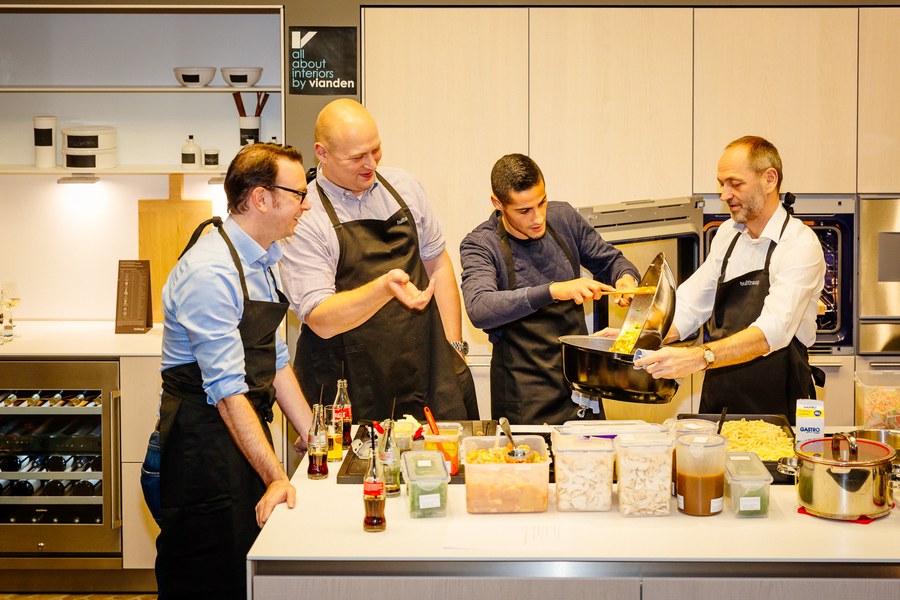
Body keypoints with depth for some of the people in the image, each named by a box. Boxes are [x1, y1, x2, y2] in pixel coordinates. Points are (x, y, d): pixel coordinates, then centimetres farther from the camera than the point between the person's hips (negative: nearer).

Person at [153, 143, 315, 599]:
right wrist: (277, 478, -28)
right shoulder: (210, 272, -22)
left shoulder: (263, 260, 8)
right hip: (205, 443, -9)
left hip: (248, 432, 9)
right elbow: (228, 391, -26)